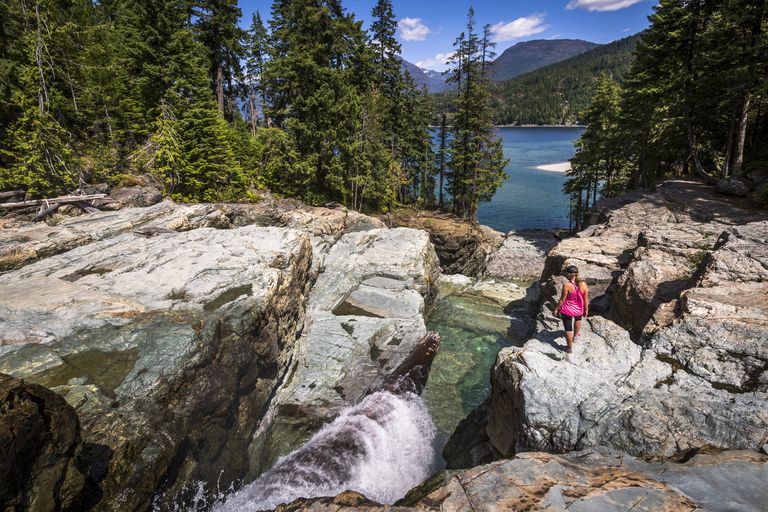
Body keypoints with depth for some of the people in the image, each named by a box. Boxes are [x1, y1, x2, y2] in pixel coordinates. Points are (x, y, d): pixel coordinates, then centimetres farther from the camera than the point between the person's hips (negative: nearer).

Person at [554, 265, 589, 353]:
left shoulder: (566, 285, -26)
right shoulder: (583, 284, -15)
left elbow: (562, 299, -18)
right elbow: (586, 299, -5)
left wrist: (557, 308, -4)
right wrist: (586, 310, 10)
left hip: (567, 310, -4)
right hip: (579, 310, 4)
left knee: (568, 329, 12)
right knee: (578, 319, 38)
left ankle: (570, 348, 26)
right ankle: (576, 334, 60)